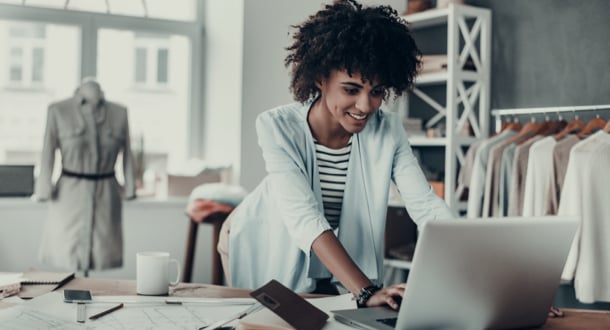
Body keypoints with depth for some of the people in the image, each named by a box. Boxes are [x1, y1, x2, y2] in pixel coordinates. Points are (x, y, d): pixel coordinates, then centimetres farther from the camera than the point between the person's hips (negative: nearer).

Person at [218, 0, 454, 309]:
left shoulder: (388, 132, -18)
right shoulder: (278, 127, -30)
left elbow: (426, 205, -25)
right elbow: (305, 219, -40)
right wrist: (366, 292, -51)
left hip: (332, 266, 3)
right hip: (264, 248, -2)